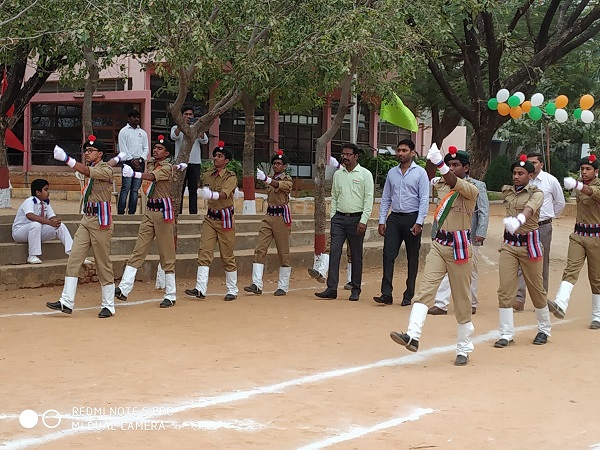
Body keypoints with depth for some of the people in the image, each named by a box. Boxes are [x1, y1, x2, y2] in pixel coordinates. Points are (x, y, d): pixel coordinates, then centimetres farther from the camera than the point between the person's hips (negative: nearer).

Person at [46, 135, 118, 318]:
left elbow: (85, 170, -27)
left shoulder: (105, 170, -12)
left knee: (103, 264, -3)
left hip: (101, 221, -9)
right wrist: (119, 158, 50)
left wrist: (65, 158, -37)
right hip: (86, 220, 9)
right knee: (73, 259, -1)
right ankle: (66, 302, -3)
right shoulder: (94, 167, 14)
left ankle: (108, 306, 6)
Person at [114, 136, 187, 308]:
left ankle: (171, 295, 2)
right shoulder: (151, 163, 12)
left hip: (163, 212, -7)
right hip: (149, 210, 7)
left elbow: (152, 177, -32)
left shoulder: (167, 167, -11)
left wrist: (134, 174, -46)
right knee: (138, 251, -1)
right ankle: (124, 289, -8)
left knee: (166, 255, -3)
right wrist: (177, 167, 24)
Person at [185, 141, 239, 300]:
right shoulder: (207, 175, 8)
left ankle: (232, 290, 12)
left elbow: (224, 193, -27)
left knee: (227, 256, 1)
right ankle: (200, 289, -14)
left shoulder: (231, 177, -10)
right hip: (210, 218, 5)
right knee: (204, 252, -8)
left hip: (225, 219, -5)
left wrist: (213, 195, -44)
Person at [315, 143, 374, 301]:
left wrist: (363, 221, -13)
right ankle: (331, 289, -7)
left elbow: (369, 199, -6)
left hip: (356, 218, -4)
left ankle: (355, 290, 10)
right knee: (334, 252, -5)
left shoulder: (365, 174, -2)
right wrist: (333, 216, 8)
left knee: (356, 256, 3)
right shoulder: (338, 174, 12)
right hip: (339, 218, 4)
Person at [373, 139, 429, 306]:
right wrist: (382, 221, 7)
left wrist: (419, 222, -13)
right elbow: (386, 198, 14)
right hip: (394, 218, 4)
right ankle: (386, 294, -9)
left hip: (412, 218, -4)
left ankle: (408, 296, 11)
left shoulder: (420, 173, -1)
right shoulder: (392, 173, 11)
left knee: (412, 258, 4)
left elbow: (424, 199, -6)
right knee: (388, 255, -7)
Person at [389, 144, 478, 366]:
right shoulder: (441, 184, 10)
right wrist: (431, 159, -12)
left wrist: (440, 163, -40)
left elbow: (455, 183, -26)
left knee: (462, 301, 4)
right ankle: (412, 336, -26)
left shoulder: (471, 189, -9)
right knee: (425, 290, -13)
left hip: (459, 248, -5)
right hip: (439, 245, 5)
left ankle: (463, 350, 15)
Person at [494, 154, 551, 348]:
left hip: (530, 244, -3)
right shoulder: (506, 191, 6)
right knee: (505, 289, -6)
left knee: (536, 289, 7)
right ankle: (506, 334, -1)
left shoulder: (536, 194, -9)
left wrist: (518, 221, -49)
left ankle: (544, 329, 26)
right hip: (509, 245, 3)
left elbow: (529, 209, -29)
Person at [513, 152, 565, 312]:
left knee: (542, 265, 7)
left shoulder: (550, 181, -1)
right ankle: (519, 298, -14)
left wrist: (549, 217, 11)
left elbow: (560, 203, 11)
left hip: (543, 227, -1)